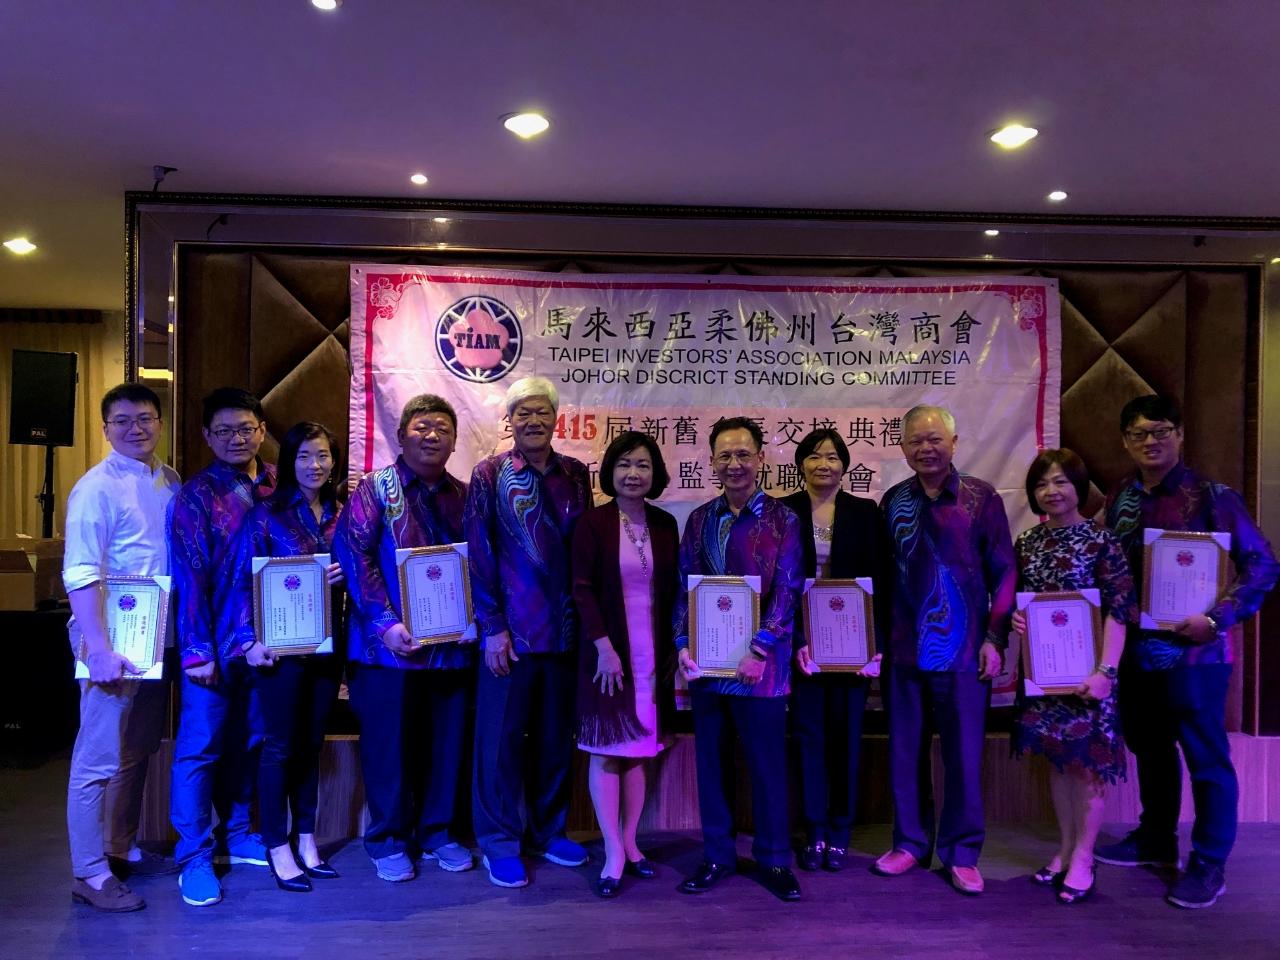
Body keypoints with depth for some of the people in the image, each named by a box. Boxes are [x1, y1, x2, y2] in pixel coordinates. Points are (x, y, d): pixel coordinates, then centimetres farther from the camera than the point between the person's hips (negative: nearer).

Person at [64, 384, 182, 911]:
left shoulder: (171, 482, 8)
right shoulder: (96, 488, -12)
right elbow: (80, 575, -17)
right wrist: (98, 649, -23)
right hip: (115, 641, -7)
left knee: (138, 751, 18)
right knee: (100, 759, 2)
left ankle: (124, 850, 33)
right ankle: (90, 874, 14)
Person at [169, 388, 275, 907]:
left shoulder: (278, 488, 7)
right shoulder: (196, 495, -6)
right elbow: (190, 576, -10)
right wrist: (198, 649, -13)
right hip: (214, 643, -4)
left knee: (249, 741, 15)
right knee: (200, 746, 3)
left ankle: (238, 835, 31)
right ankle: (195, 857, 16)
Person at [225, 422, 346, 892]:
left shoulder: (339, 515, 8)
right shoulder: (267, 514, -5)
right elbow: (243, 581, -7)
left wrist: (343, 575, -7)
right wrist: (250, 639, -14)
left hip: (327, 644, 4)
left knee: (311, 743, 13)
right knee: (280, 745, 4)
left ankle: (306, 837, 25)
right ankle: (277, 846, 17)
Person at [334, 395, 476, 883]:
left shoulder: (464, 496, 11)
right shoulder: (375, 489, 0)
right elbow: (355, 556, -9)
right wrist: (385, 623, -17)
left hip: (452, 644, 4)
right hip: (390, 644, -3)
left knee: (447, 741, 12)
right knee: (389, 741, 6)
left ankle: (438, 833, 29)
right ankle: (388, 840, 23)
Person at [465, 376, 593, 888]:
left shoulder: (576, 474, 8)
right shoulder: (490, 474, -2)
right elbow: (479, 554, -5)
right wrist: (492, 627, -9)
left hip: (566, 629, 4)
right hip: (511, 630, -3)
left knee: (557, 735, 13)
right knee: (501, 736, 5)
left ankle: (549, 830, 30)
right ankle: (499, 842, 20)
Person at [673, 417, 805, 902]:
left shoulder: (782, 519, -2)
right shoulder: (700, 519, 9)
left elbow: (787, 592, -7)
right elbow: (684, 587, 8)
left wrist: (759, 649, -15)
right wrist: (683, 643, -3)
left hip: (759, 663, -3)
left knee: (767, 763, 6)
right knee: (711, 761, 11)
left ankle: (774, 859, 23)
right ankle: (716, 854, 26)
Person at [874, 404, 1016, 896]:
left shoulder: (982, 497, -2)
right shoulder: (894, 501, 6)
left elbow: (1004, 572, -1)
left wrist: (995, 638, -7)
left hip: (963, 649, -2)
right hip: (905, 648, 3)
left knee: (963, 753, 6)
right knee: (906, 751, 10)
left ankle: (962, 853, 21)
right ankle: (910, 842, 26)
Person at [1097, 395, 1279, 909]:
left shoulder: (1211, 496, -9)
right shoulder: (1120, 499, 6)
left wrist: (1217, 618, -18)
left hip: (1192, 650, -5)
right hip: (1137, 648, 6)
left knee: (1206, 757, 4)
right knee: (1149, 747, 18)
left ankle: (1209, 864, 18)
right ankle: (1156, 839, 36)